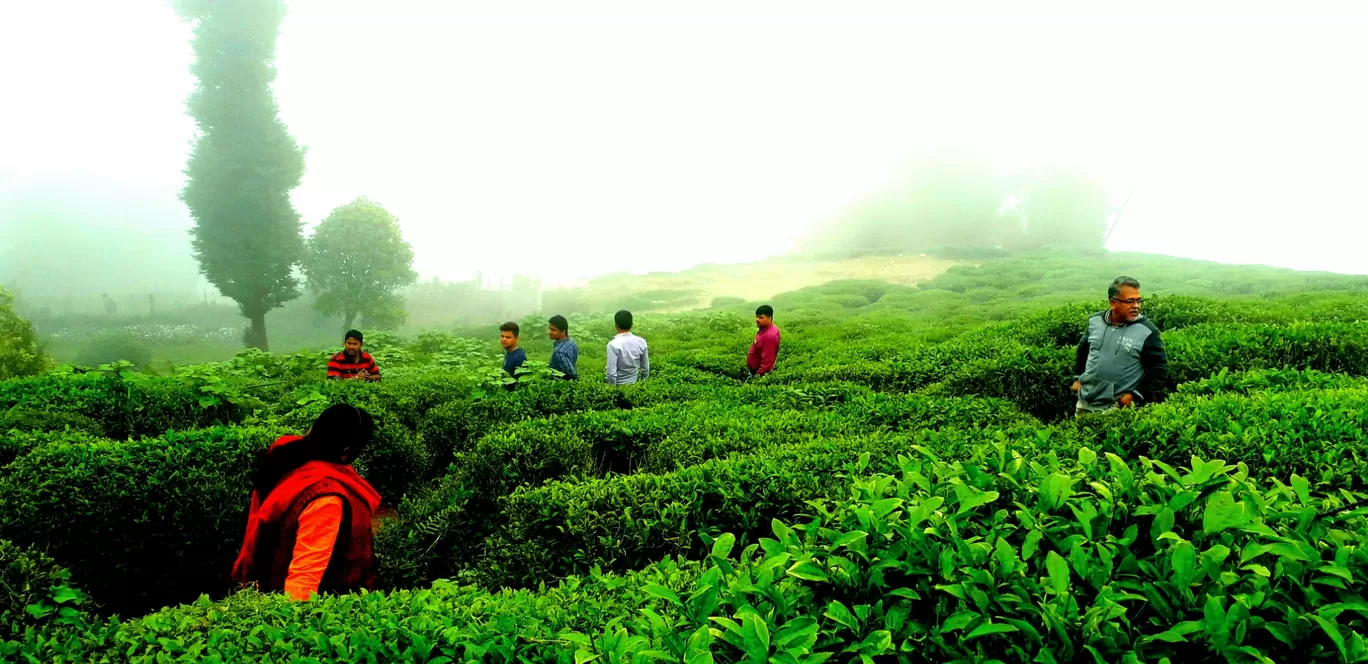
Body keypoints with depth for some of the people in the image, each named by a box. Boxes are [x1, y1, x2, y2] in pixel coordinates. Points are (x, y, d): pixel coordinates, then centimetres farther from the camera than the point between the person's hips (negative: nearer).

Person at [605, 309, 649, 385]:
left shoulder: (613, 344, -21)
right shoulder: (641, 342, -6)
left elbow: (612, 373, -22)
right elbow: (646, 368, 3)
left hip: (619, 385, -5)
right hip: (634, 384, 5)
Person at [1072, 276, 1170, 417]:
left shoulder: (1147, 331, -11)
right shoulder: (1095, 321, 1)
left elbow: (1160, 370, -8)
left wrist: (1135, 396, -14)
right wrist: (1078, 377, 13)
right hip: (1085, 401, 5)